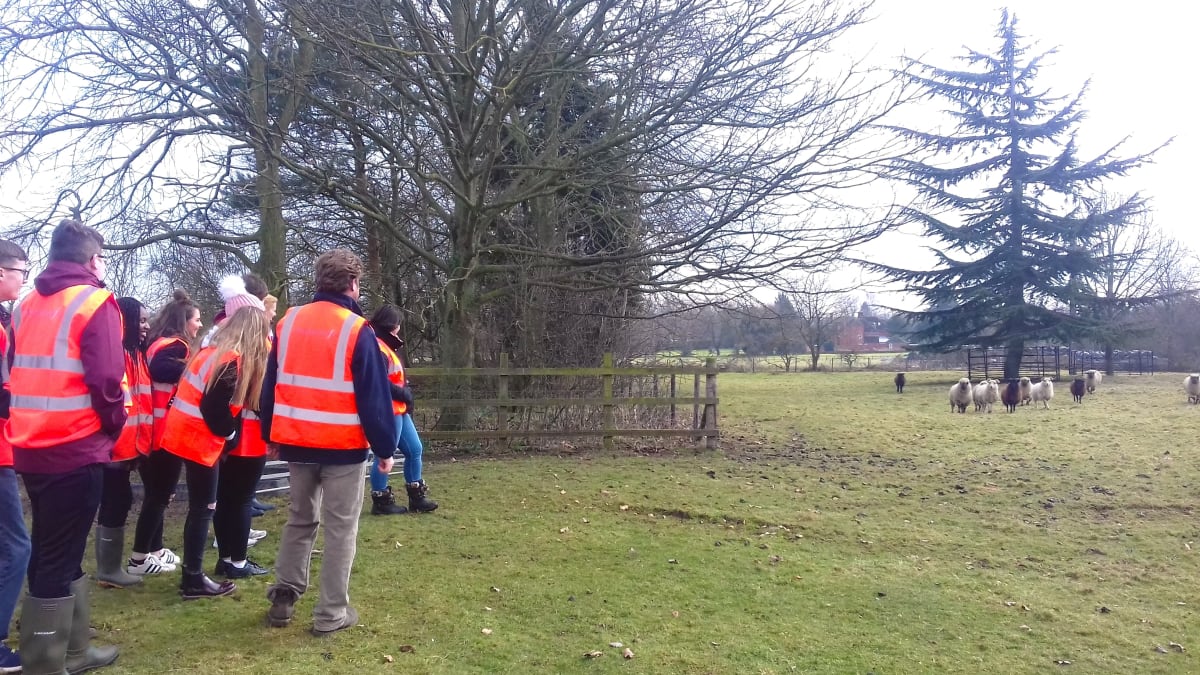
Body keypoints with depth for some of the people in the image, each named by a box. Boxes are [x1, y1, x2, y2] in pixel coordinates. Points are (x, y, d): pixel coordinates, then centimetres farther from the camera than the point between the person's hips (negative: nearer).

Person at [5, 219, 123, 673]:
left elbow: (17, 374, 15)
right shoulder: (94, 303, -10)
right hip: (76, 449, -8)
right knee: (59, 559, 0)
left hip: (30, 448, 8)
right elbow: (106, 378, -18)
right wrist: (114, 427, -3)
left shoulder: (27, 305, 13)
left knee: (52, 552, 17)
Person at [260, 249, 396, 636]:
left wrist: (271, 435, 19)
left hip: (296, 442, 5)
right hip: (343, 445, -5)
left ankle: (283, 599, 24)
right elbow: (374, 396, -13)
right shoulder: (357, 330, -12)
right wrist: (385, 447, -5)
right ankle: (331, 614, 11)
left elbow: (271, 385, 11)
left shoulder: (287, 323, 5)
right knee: (340, 528, 5)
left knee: (299, 519, 21)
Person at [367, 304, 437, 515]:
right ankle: (381, 501, 10)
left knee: (414, 450, 13)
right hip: (387, 411, -11)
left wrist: (405, 393, 4)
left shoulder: (387, 346, 18)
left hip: (398, 410, 11)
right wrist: (403, 394, -13)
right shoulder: (378, 348, -16)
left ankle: (417, 497, 21)